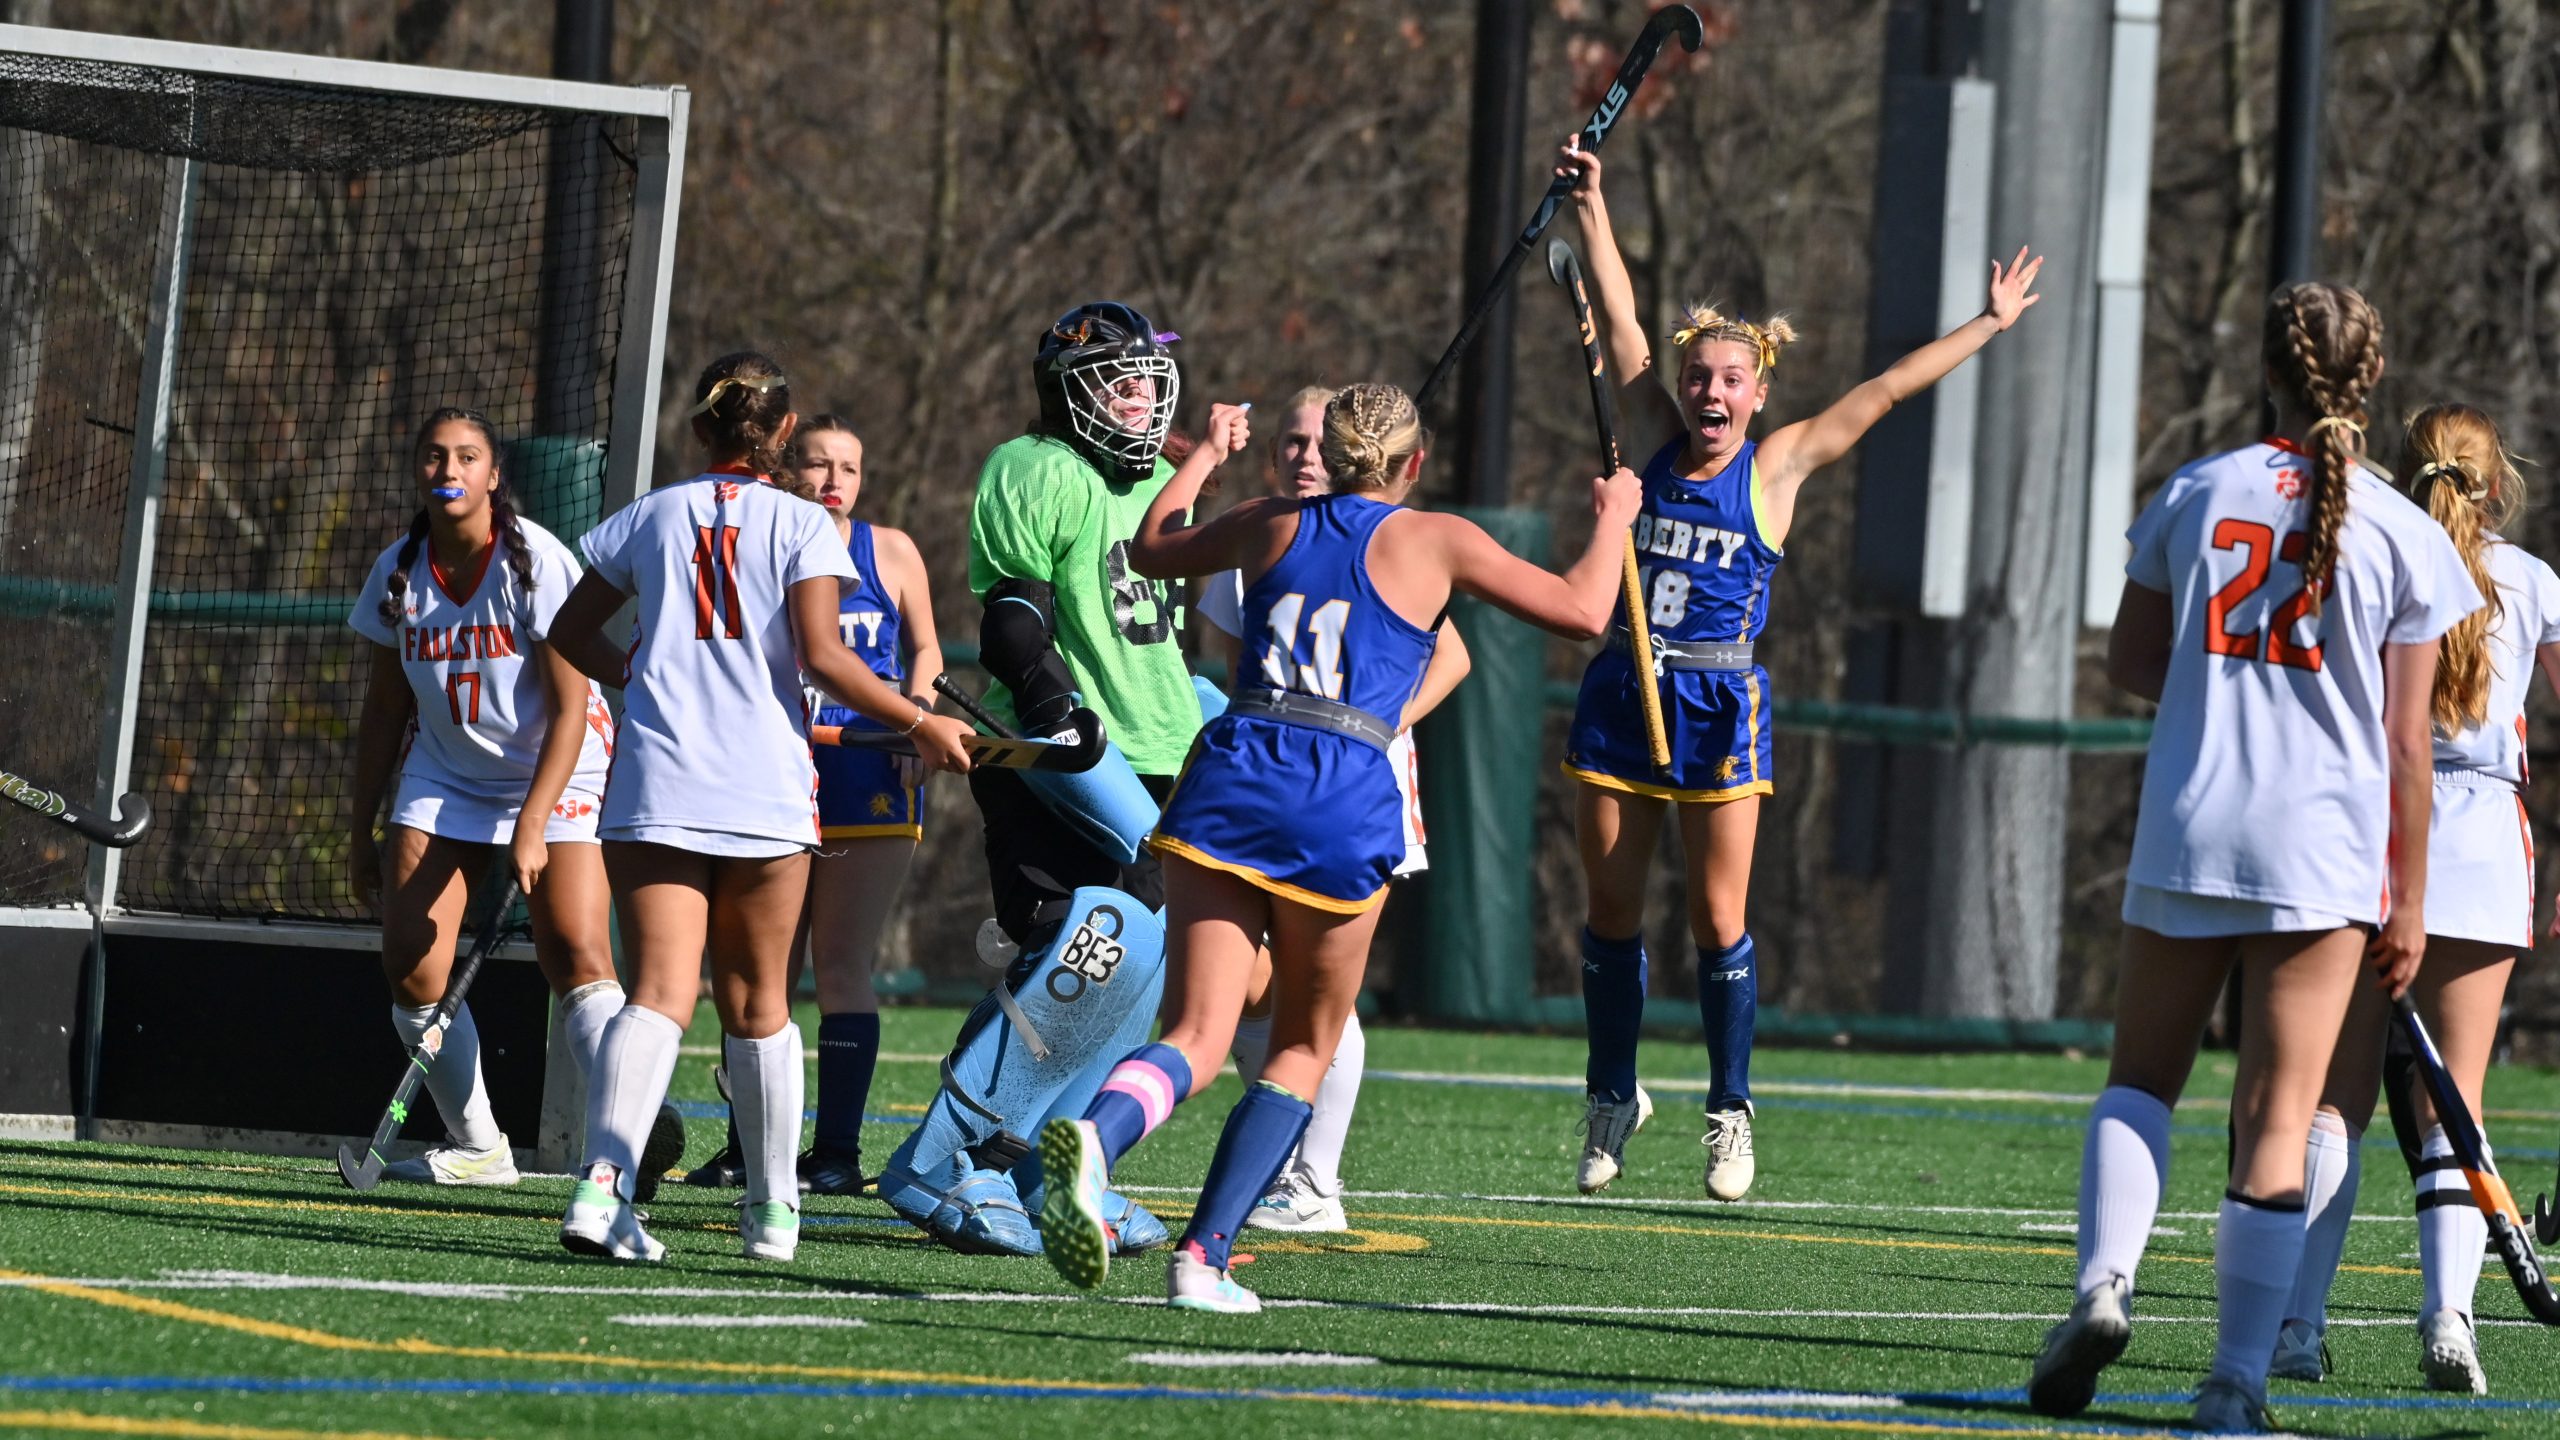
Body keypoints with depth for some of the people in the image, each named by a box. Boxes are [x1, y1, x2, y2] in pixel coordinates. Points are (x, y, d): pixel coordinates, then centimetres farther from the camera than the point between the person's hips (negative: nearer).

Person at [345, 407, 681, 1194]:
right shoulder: (399, 572, -2)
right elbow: (385, 710, 9)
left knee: (577, 955, -24)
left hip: (556, 774, -5)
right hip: (446, 775, 5)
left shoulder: (538, 562, -17)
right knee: (412, 967, -9)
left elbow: (570, 710, -18)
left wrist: (533, 824, -27)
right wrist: (361, 833, 9)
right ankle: (475, 1146, 4)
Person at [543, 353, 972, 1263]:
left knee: (659, 993, -6)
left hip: (653, 786, 1)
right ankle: (771, 1212, 20)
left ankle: (603, 1179, -28)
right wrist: (922, 725, 1)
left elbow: (572, 631, 19)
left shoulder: (651, 516, 10)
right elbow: (822, 656, -9)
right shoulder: (800, 525, 2)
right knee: (758, 1002, 12)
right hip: (765, 791, -1)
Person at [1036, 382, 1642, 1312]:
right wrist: (1613, 518, 28)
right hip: (1345, 802, -3)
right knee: (1303, 1049, 15)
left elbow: (1151, 548, 35)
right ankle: (1203, 1258, 4)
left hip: (1231, 775, 3)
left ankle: (1098, 1133, -37)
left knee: (1197, 1038, -3)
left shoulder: (1273, 523, 17)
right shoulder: (1433, 540, 7)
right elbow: (1582, 610, 10)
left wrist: (1207, 453, 50)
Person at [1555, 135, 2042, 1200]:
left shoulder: (1777, 466, -1)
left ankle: (1730, 1112, 8)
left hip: (1719, 706, -2)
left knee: (1717, 916, -3)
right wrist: (1591, 203, -3)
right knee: (1610, 909, 5)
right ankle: (1612, 1098, 19)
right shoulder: (1652, 441, 2)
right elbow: (1619, 322, 1)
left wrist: (1989, 326, 2)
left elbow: (1886, 392, 0)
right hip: (1620, 697, 2)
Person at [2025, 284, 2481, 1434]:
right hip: (2326, 850, -1)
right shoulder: (2402, 535, -1)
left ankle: (2105, 1278, -8)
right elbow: (2407, 740, -1)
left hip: (2186, 830, 1)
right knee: (2278, 1120, 2)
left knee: (2141, 1078, 16)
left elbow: (2129, 664, 11)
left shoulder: (2192, 496, 3)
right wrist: (2409, 901, 5)